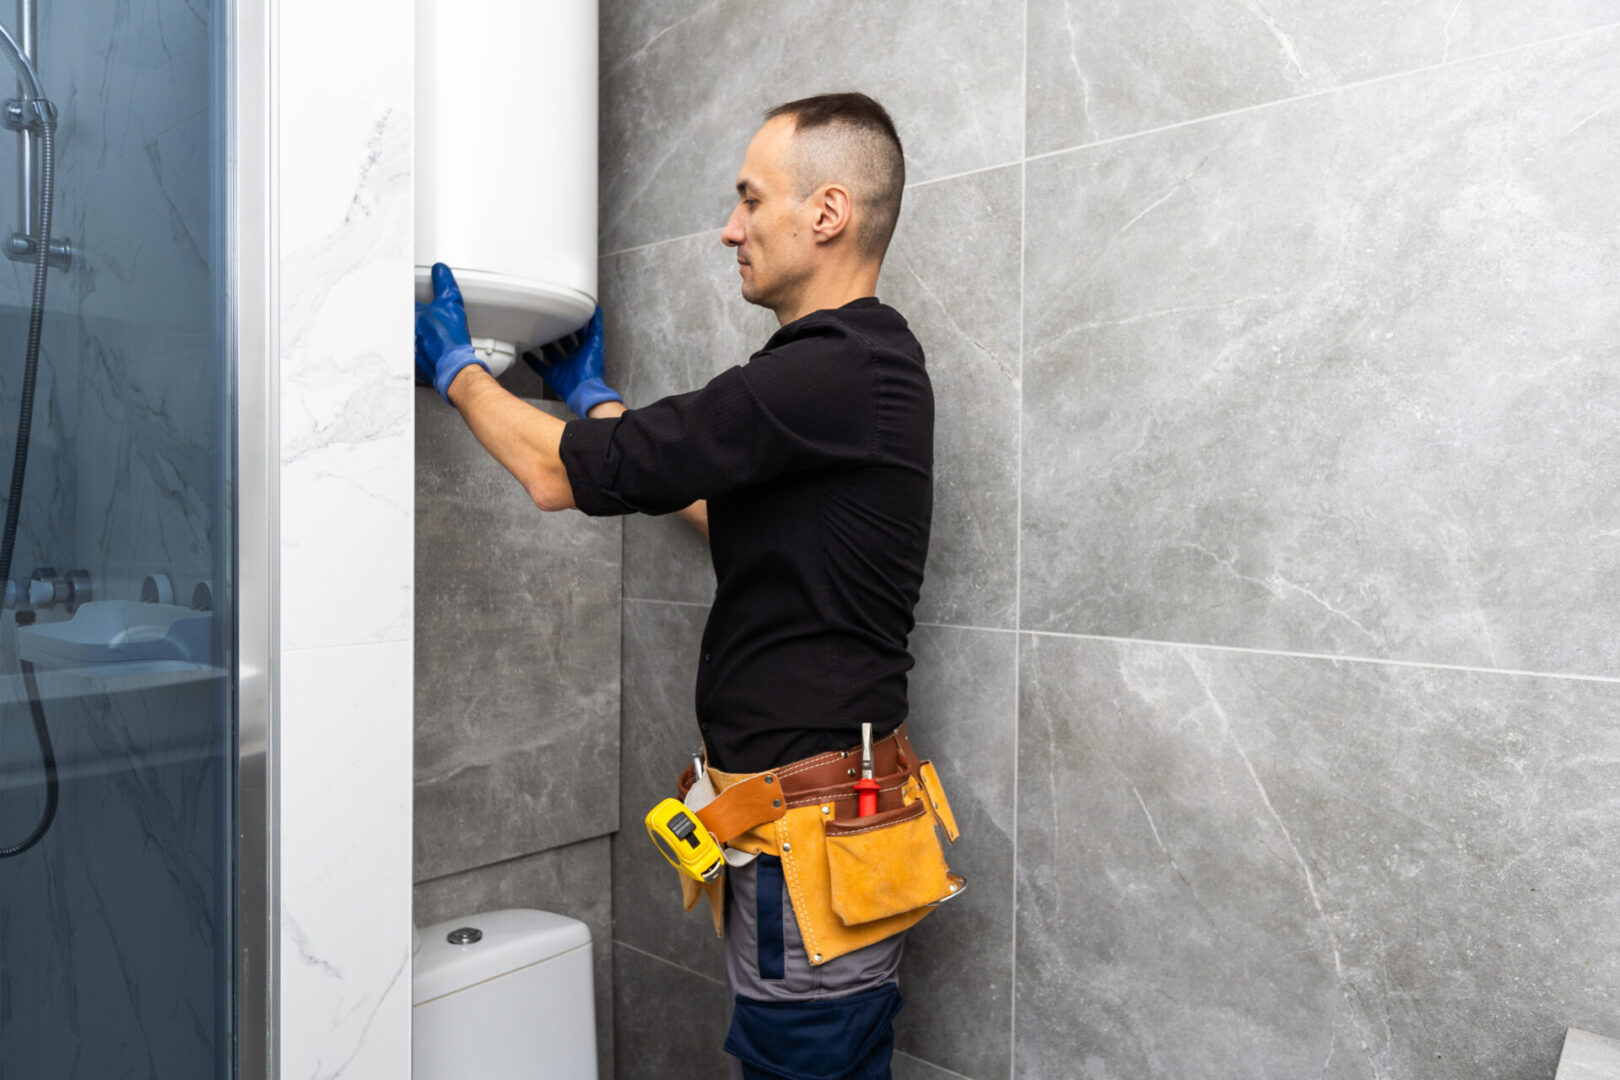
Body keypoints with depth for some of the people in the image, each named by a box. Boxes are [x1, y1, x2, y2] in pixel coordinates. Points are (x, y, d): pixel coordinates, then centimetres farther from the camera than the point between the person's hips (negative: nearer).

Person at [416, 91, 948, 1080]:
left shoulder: (828, 374, -23)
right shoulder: (871, 363, 11)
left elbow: (560, 475, -18)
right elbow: (725, 510, 20)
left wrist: (456, 365, 2)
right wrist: (593, 396, 25)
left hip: (808, 828, -10)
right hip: (834, 808, 10)